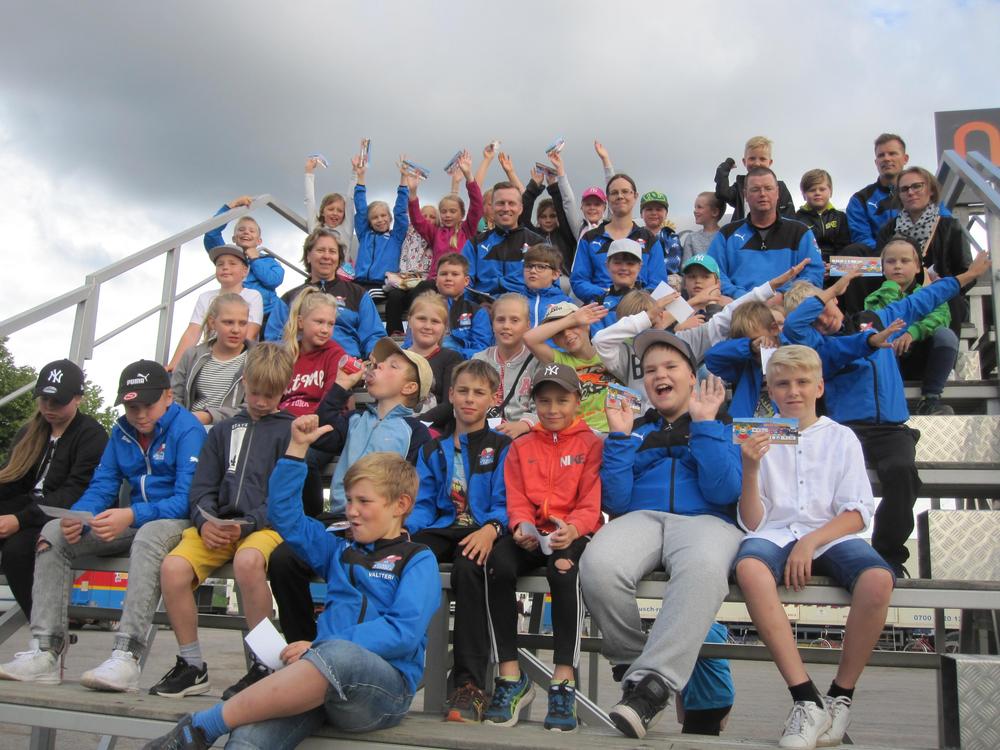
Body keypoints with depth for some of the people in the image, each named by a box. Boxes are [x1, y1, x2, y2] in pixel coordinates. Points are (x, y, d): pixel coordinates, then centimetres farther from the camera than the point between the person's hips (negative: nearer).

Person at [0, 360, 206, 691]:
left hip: (176, 522, -7)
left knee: (149, 536, -40)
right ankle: (45, 652, -16)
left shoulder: (187, 429, -10)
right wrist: (78, 518, -16)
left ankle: (126, 655, -44)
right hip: (132, 522, 7)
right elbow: (101, 487, 7)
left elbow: (188, 499, -19)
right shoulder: (122, 432, 11)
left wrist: (132, 515, -33)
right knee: (54, 532, -8)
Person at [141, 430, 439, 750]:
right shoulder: (340, 552, 26)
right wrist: (297, 447, 19)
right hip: (325, 673, 4)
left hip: (386, 687, -4)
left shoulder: (418, 561, 8)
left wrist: (322, 647, -13)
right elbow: (284, 513, 27)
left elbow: (404, 631, -7)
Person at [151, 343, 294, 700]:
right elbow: (202, 487, 14)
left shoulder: (290, 430, 7)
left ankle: (262, 664, -20)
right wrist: (205, 521, -7)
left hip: (266, 525, -4)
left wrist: (247, 523, -15)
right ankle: (191, 665, -4)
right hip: (217, 525, 4)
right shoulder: (224, 430, 21)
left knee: (248, 561, -37)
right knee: (173, 566, -23)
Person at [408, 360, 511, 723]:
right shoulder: (432, 449, 23)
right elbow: (423, 503, 15)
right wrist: (406, 528, -7)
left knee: (467, 568, -37)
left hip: (481, 533, -3)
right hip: (443, 529, 4)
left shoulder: (502, 447, 11)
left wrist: (491, 529, -23)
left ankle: (469, 683, -32)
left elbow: (503, 501, -1)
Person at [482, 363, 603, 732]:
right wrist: (522, 526, -12)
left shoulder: (590, 444, 10)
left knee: (563, 570, -38)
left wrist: (572, 529, -22)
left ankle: (564, 679, -29)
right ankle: (510, 675, -21)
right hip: (531, 534, 3)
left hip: (573, 534, -3)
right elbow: (516, 499, 11)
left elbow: (592, 502, 0)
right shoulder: (521, 446, 21)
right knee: (498, 566, -31)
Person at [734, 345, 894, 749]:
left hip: (831, 534, 1)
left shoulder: (841, 437, 13)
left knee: (878, 578, -32)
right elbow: (752, 522, 6)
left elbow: (857, 514, 4)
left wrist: (811, 542, -13)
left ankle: (841, 696, -13)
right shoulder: (759, 439, 12)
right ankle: (806, 699, -30)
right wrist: (750, 469, -10)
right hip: (776, 533, 0)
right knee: (749, 567, -36)